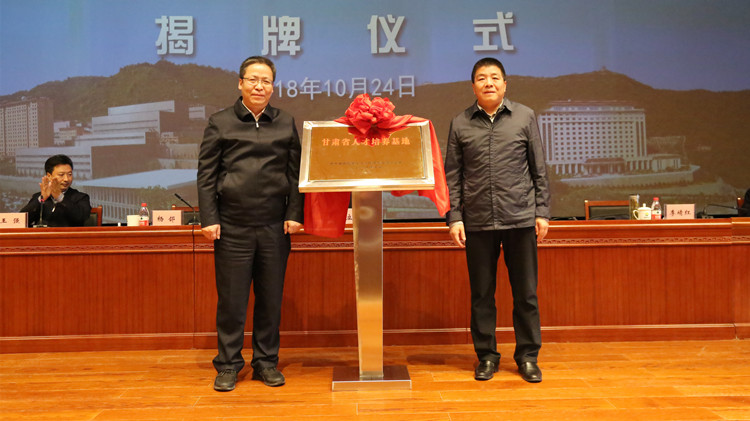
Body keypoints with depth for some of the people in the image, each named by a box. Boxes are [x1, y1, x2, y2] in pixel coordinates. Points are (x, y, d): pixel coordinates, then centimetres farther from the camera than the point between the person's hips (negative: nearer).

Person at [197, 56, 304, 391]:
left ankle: (266, 362, 22)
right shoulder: (220, 123, 5)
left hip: (274, 226, 2)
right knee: (231, 299, 4)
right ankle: (228, 365, 17)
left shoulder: (286, 124, 11)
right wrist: (209, 219, -5)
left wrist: (295, 214, 1)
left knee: (271, 298, 8)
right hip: (232, 227, -2)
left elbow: (296, 173, 10)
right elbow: (206, 174, 3)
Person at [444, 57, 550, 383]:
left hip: (520, 218, 0)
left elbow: (539, 170, 7)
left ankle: (527, 356, 20)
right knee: (481, 294, 7)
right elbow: (452, 175, 6)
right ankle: (486, 356, 21)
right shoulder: (460, 124, 6)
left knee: (525, 292, 6)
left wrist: (542, 212, 2)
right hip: (477, 221, 0)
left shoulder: (525, 117, 6)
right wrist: (454, 217, -2)